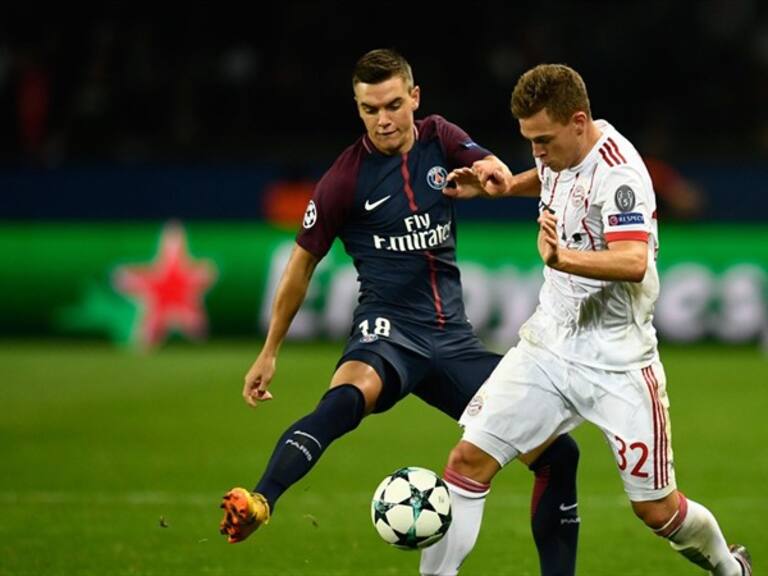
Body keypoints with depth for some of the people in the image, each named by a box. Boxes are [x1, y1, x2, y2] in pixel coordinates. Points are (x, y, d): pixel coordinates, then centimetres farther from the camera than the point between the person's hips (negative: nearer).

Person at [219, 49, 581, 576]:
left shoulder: (440, 139, 6)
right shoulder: (345, 179, -4)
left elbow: (499, 173, -11)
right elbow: (303, 262, 5)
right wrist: (269, 354, 7)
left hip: (453, 338, 5)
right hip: (388, 333, -5)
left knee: (557, 452, -1)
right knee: (347, 397, -41)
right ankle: (258, 505, -57)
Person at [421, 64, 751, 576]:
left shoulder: (618, 173, -23)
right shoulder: (561, 152, 1)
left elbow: (633, 262, -38)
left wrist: (562, 258, -55)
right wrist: (506, 185, 9)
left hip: (616, 360, -6)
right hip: (549, 342, 6)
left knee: (657, 509, 3)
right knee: (470, 458, -9)